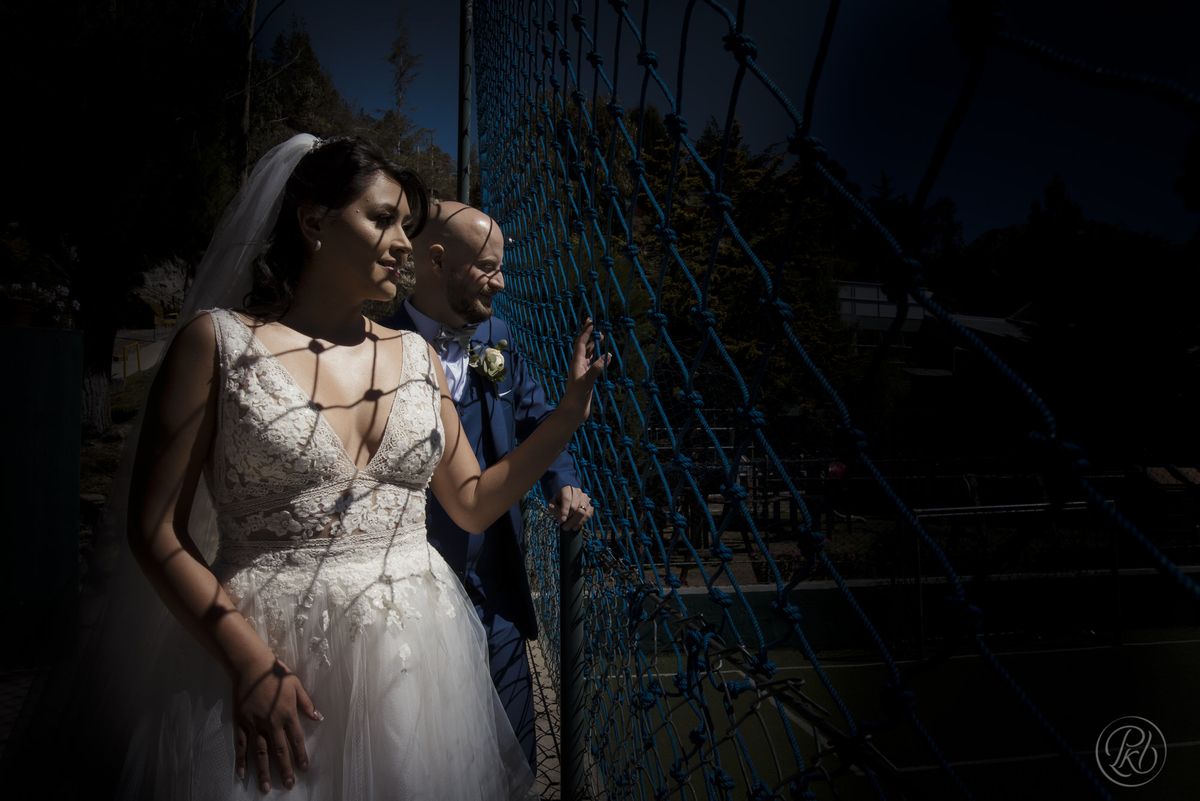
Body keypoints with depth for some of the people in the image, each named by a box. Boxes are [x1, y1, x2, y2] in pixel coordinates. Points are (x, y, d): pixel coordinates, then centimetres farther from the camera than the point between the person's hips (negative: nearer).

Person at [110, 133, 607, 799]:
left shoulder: (416, 356, 7)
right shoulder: (219, 341, -5)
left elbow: (473, 504, 11)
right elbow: (155, 528, -6)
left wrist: (570, 411, 4)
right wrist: (250, 661, -15)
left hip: (418, 653, 5)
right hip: (265, 657, -4)